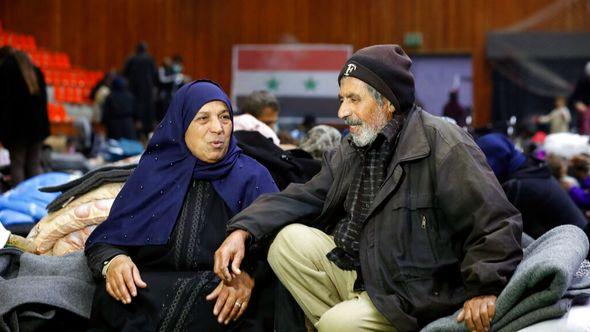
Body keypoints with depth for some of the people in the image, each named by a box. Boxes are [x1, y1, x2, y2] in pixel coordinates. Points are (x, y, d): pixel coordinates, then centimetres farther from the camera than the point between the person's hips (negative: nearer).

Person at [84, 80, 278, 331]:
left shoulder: (252, 176, 11)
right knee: (112, 300, -33)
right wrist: (112, 261, -15)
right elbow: (104, 240, 10)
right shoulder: (152, 171, 14)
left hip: (218, 292, -1)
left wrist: (248, 275, -25)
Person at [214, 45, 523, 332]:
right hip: (358, 269, 7)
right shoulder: (351, 151, 9)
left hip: (413, 294, -7)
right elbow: (305, 198, 4)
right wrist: (243, 230, -11)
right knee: (290, 240, -8)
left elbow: (496, 224, -20)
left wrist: (484, 291, -29)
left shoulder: (442, 144, -16)